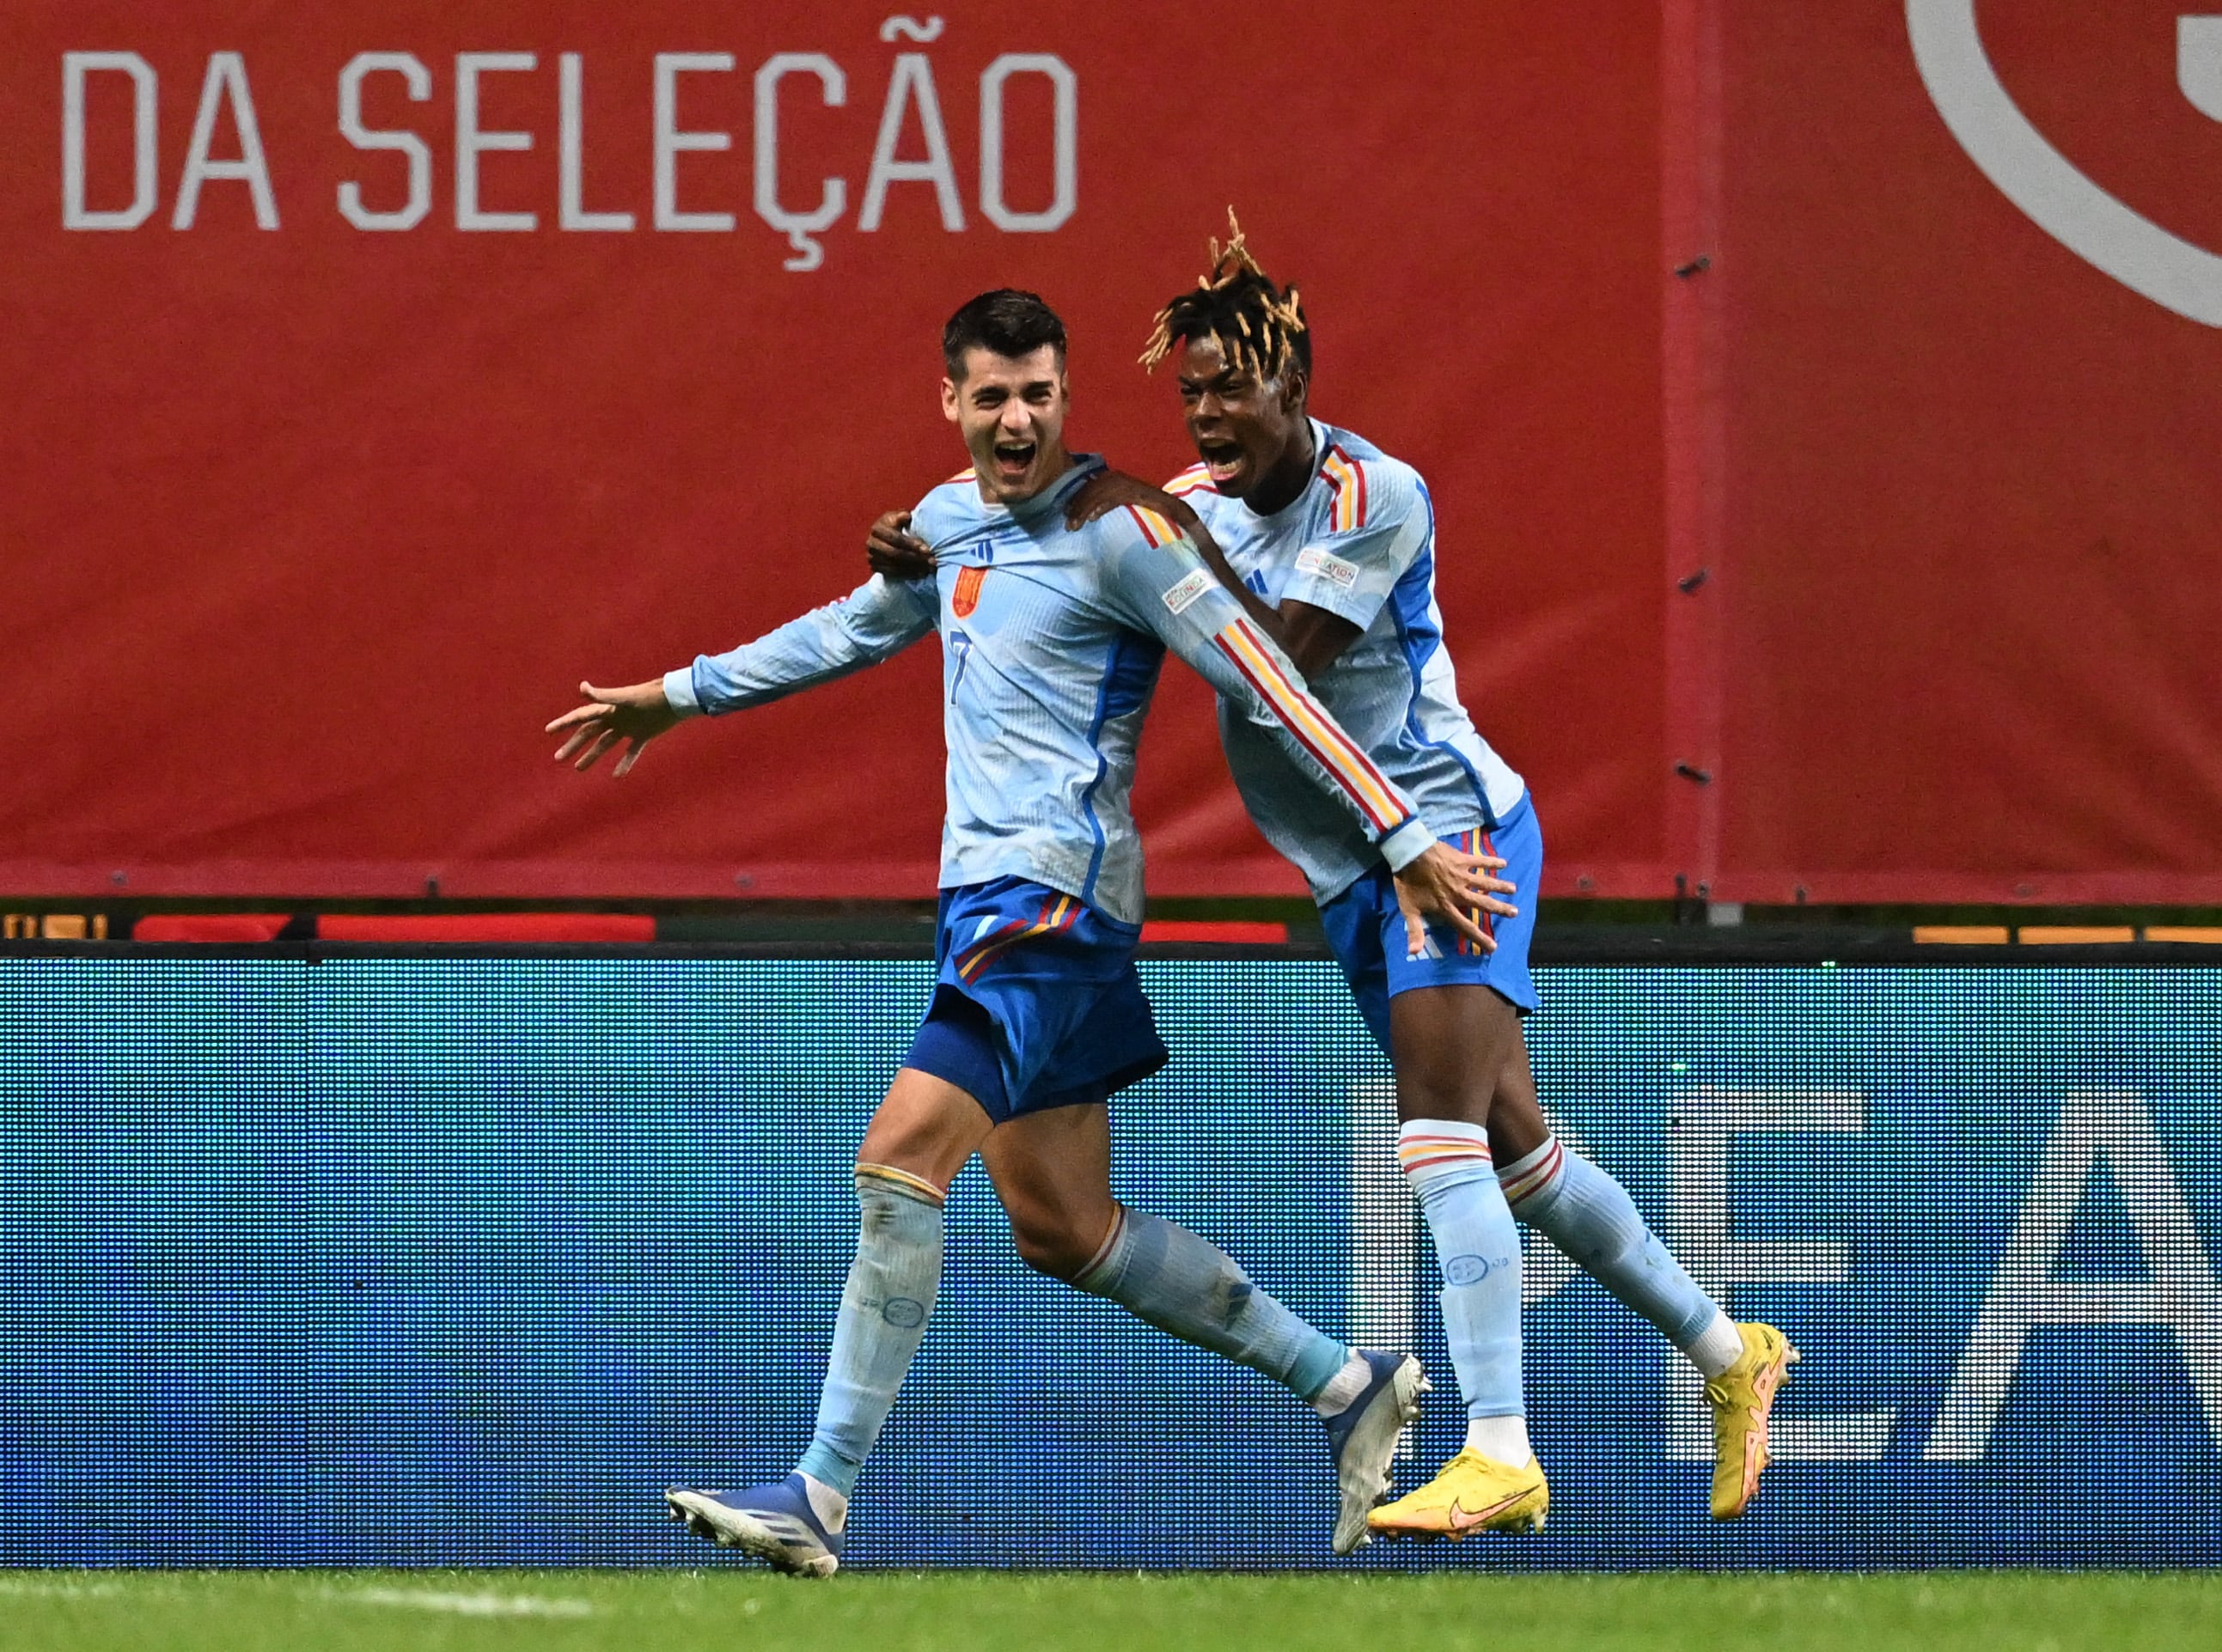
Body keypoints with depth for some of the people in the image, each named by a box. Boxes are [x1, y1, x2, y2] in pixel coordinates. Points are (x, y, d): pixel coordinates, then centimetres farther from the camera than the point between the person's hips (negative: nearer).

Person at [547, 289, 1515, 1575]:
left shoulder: (1118, 531, -10)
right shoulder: (954, 519, 15)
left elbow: (1268, 688, -13)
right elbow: (853, 630, 34)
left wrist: (1408, 844, -17)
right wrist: (682, 695, 41)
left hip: (1054, 888, -9)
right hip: (992, 891, 9)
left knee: (900, 1159, -19)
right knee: (1064, 1227, 10)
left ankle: (824, 1496, -19)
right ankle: (1352, 1385, 19)